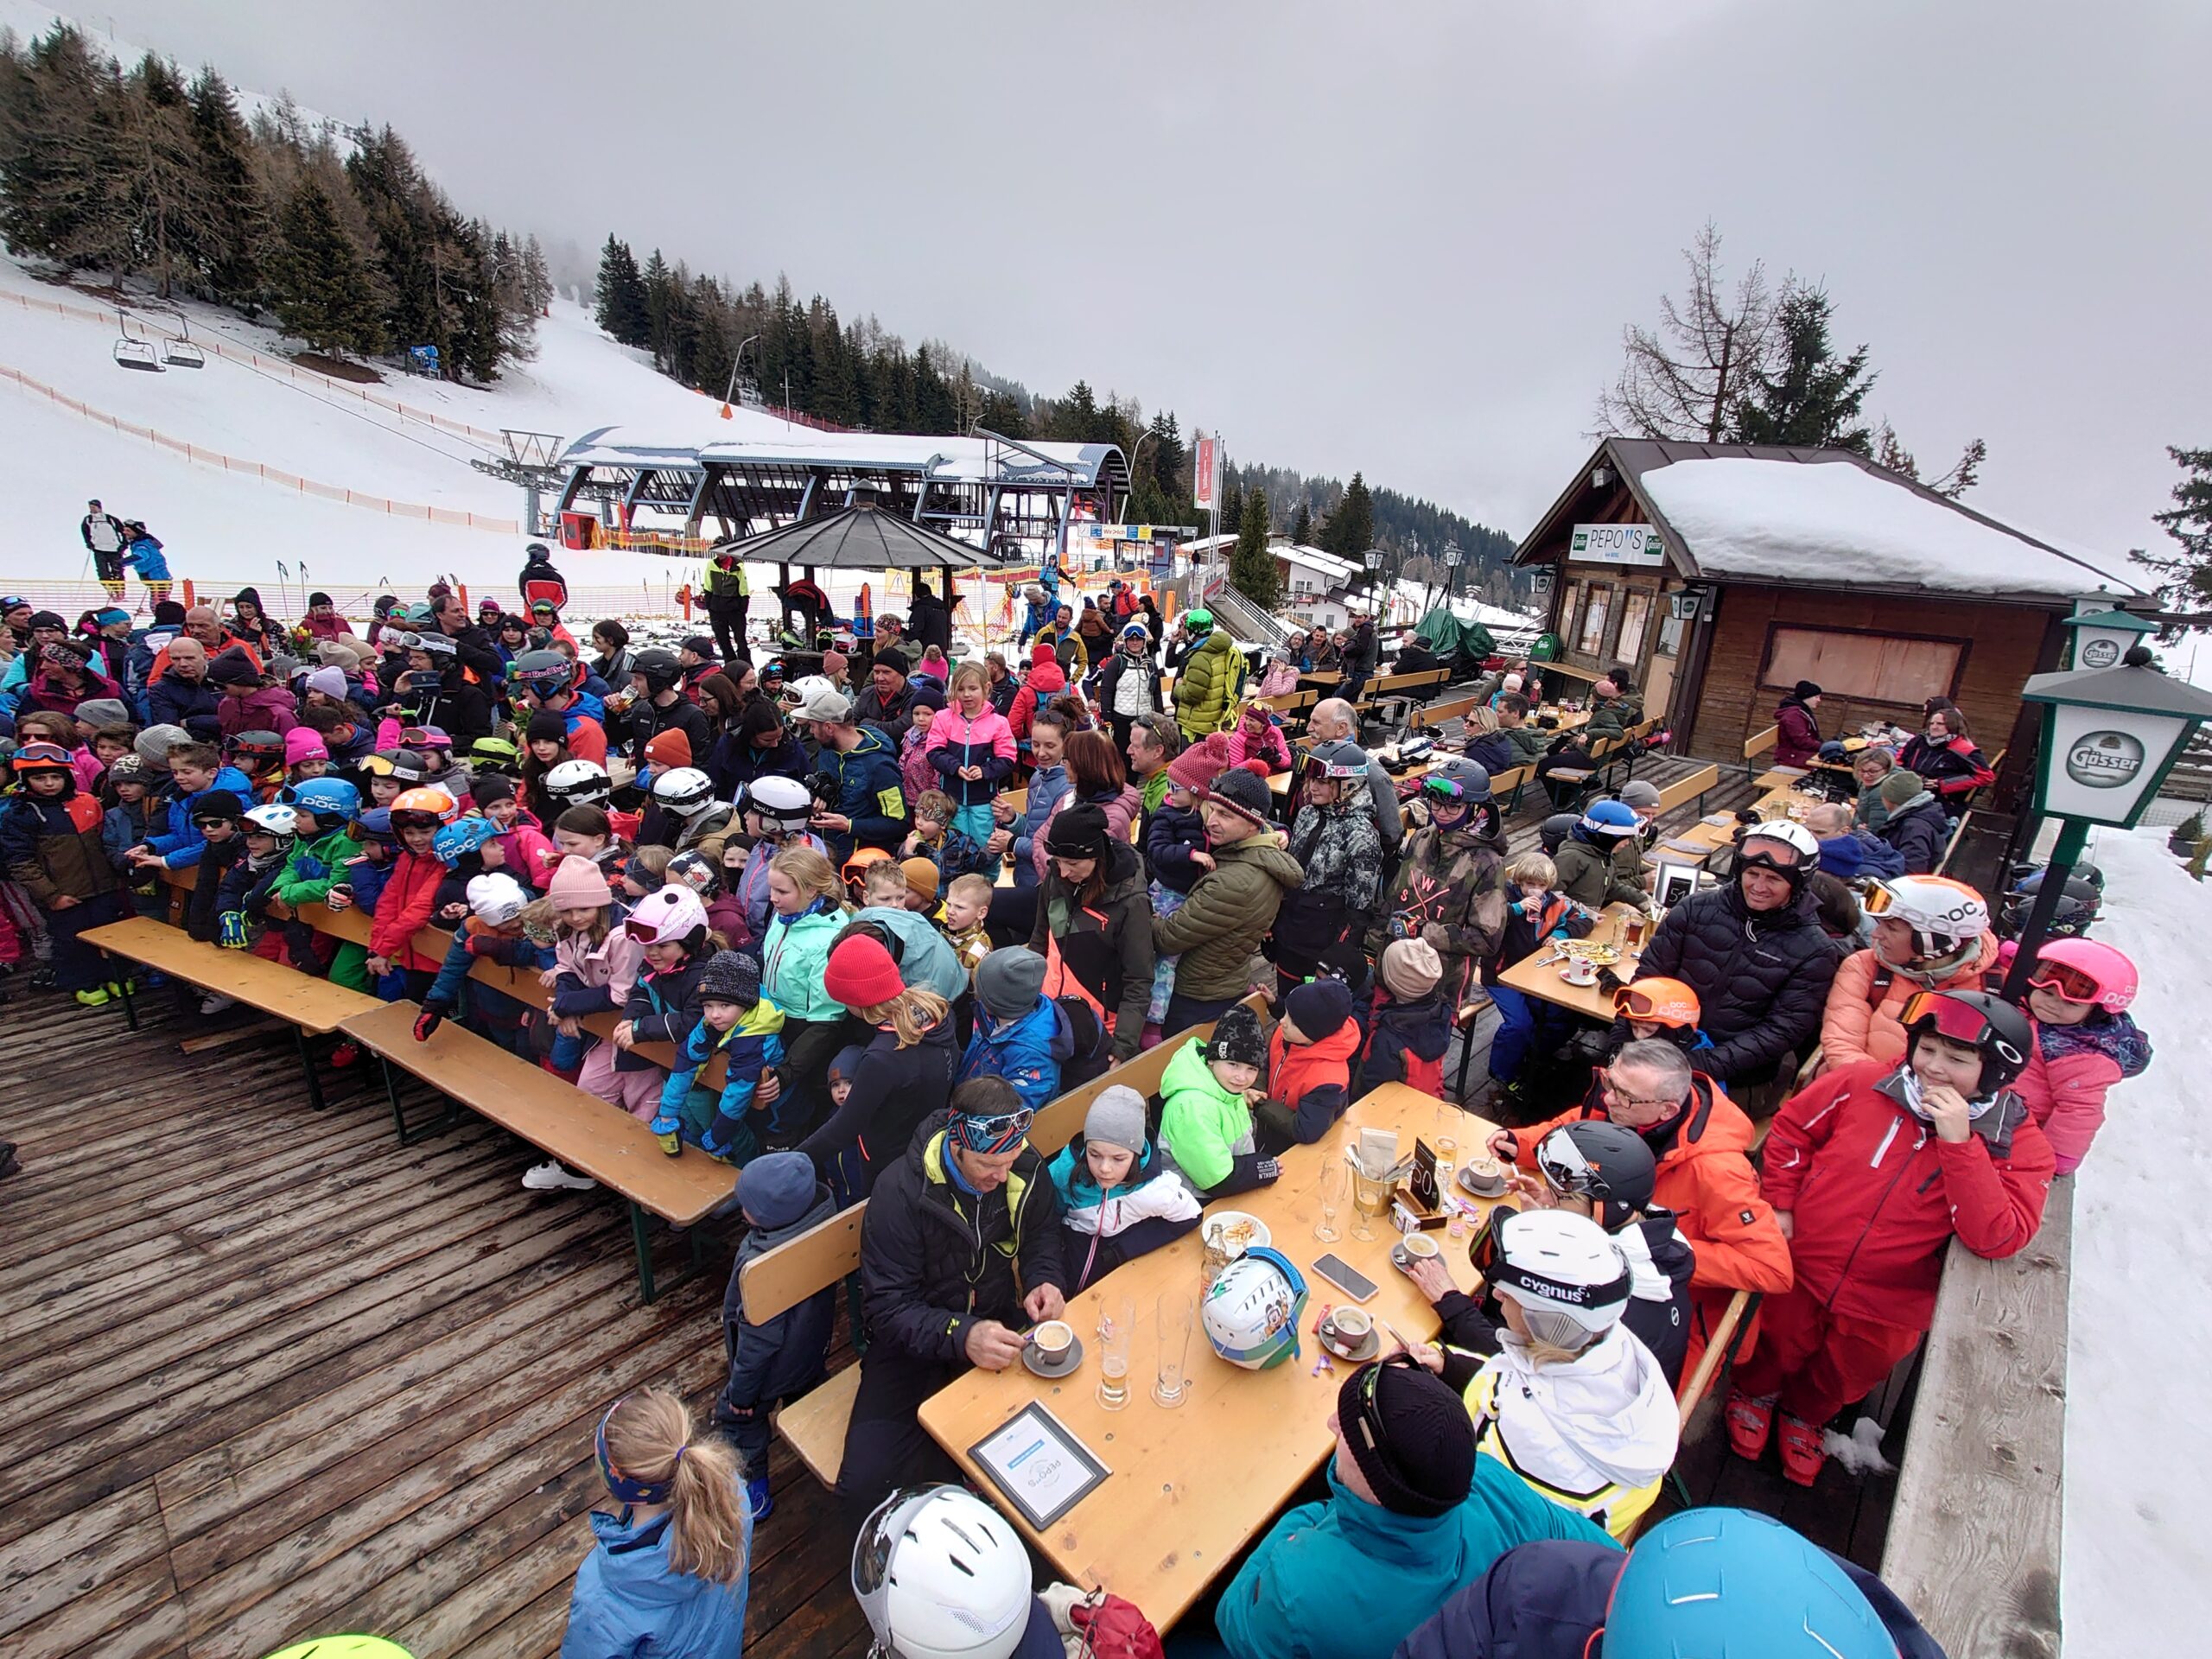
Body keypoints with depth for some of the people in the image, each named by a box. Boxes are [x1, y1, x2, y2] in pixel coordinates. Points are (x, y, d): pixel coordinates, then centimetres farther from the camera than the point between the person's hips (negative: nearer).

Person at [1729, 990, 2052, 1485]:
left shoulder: (2018, 1145, -13)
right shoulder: (1866, 1082, -14)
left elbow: (1997, 1239, -26)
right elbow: (1791, 1126, 0)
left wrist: (1959, 1142, -33)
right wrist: (1781, 1204, -6)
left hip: (1886, 1308, 1)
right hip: (1799, 1269, 0)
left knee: (1844, 1379, 25)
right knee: (1776, 1349, 22)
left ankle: (1803, 1417, 56)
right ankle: (1755, 1392, 54)